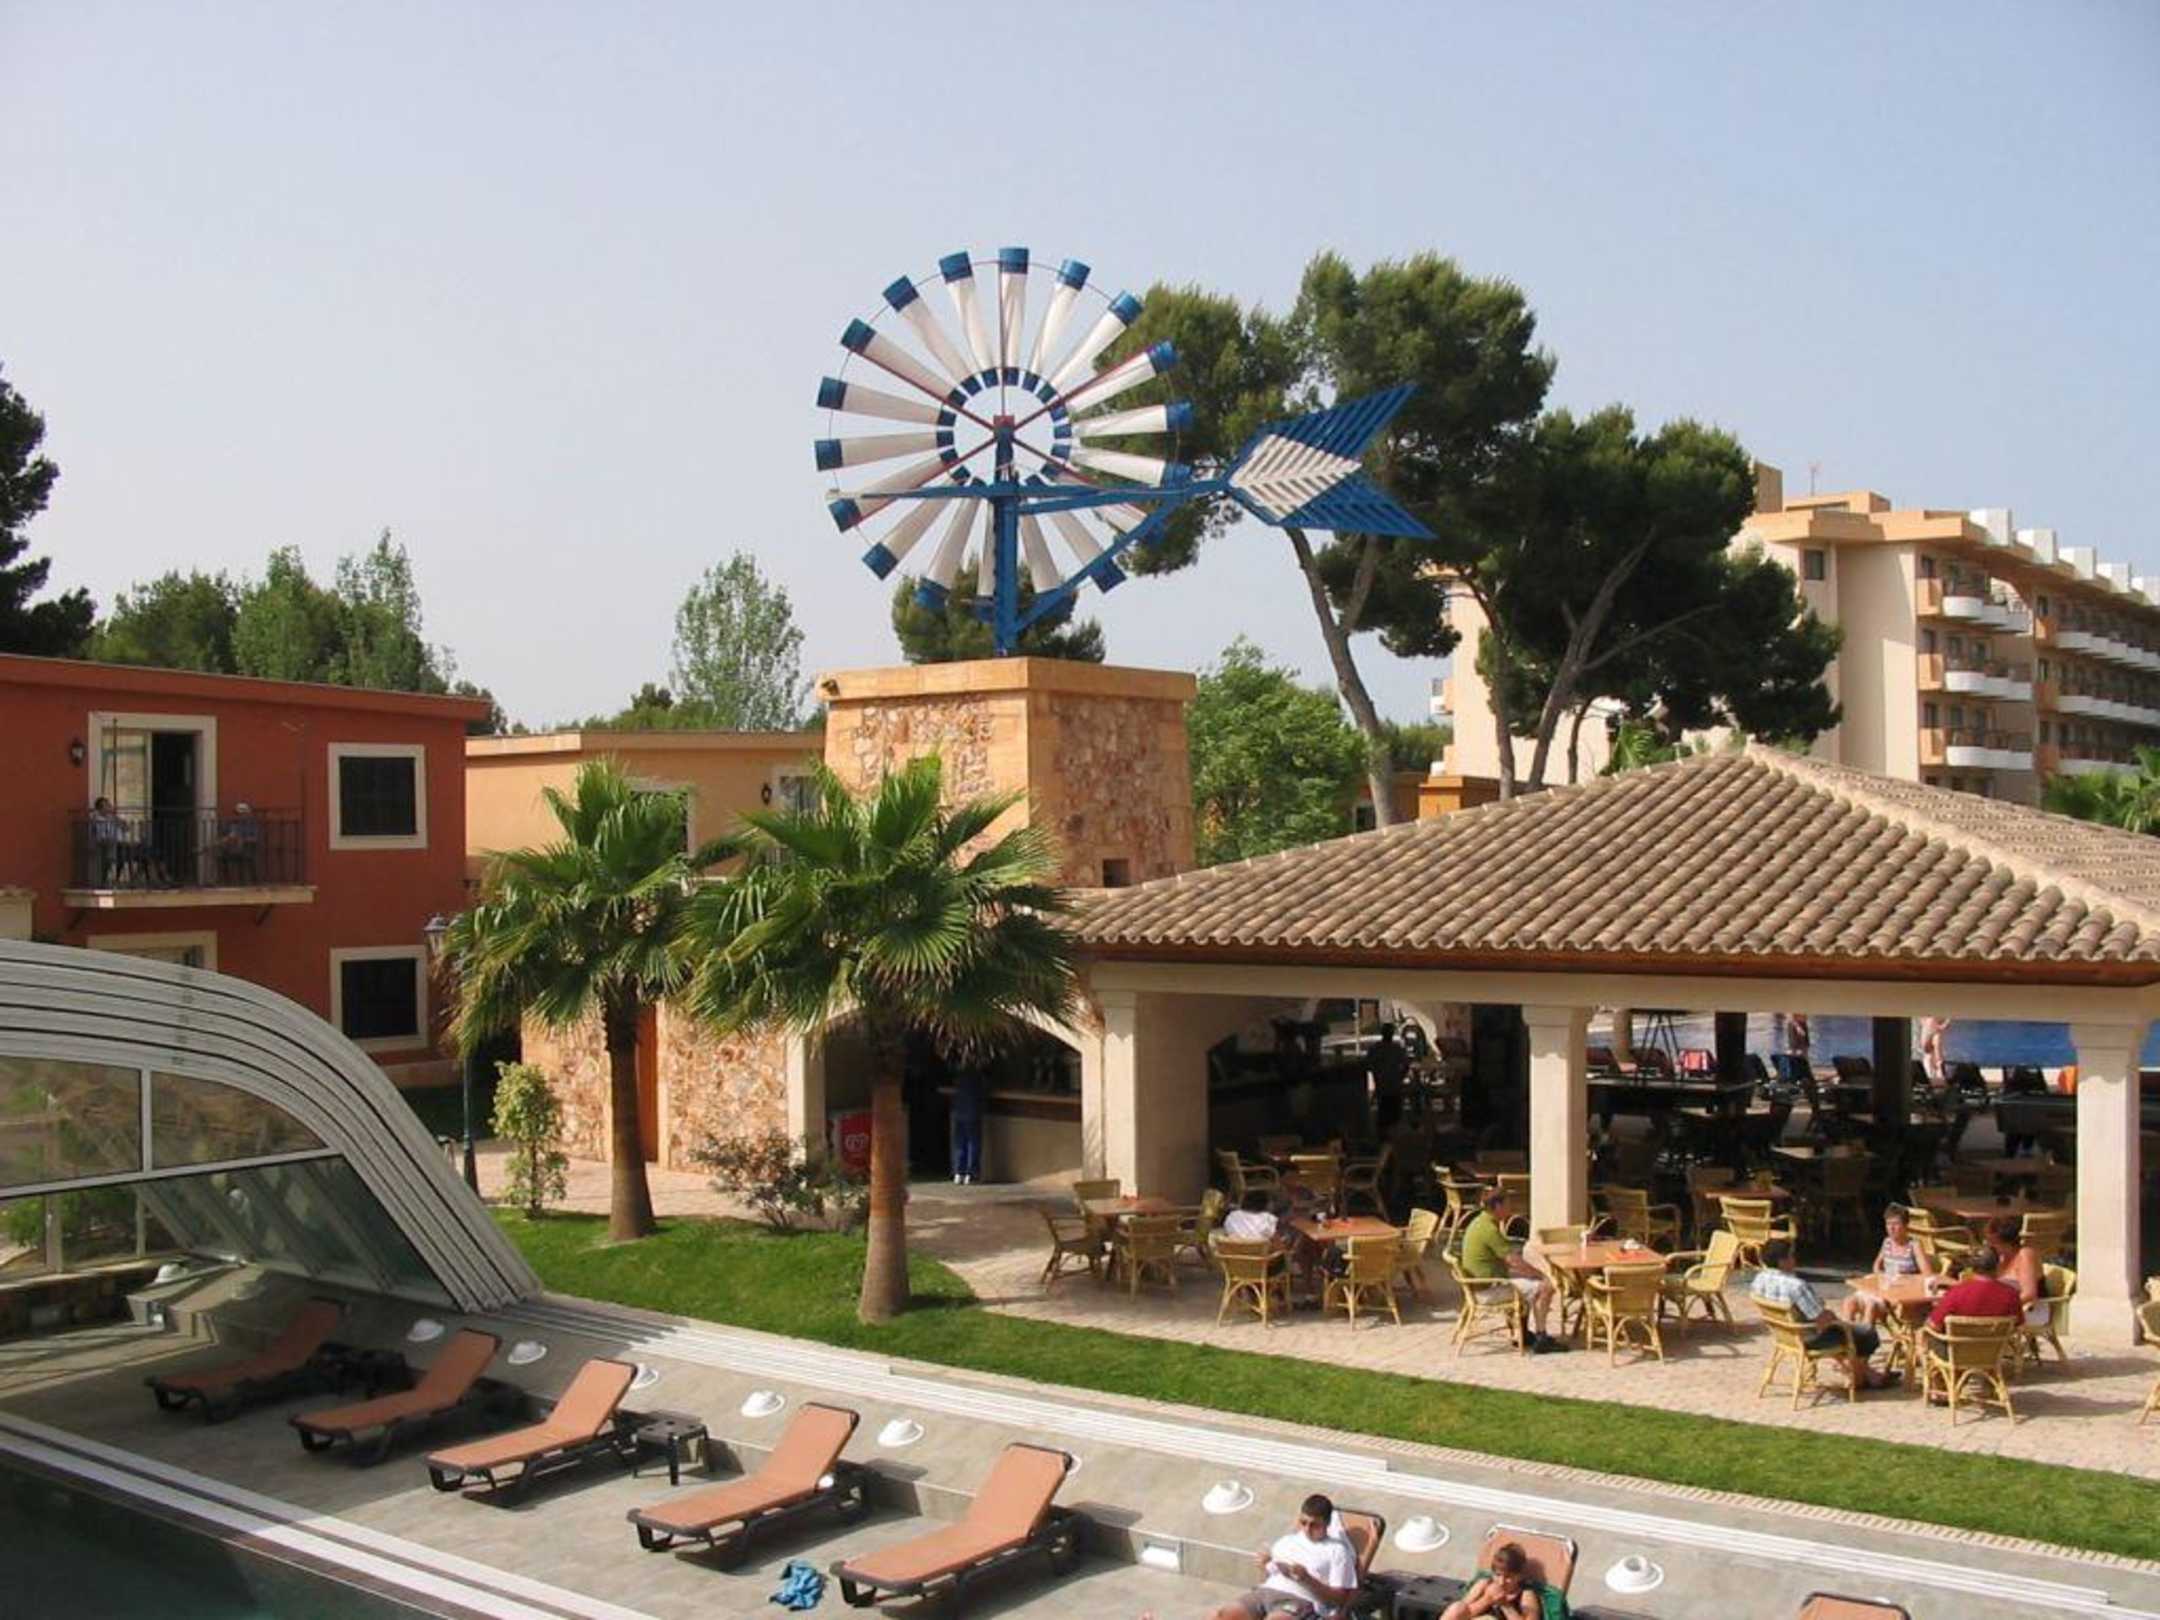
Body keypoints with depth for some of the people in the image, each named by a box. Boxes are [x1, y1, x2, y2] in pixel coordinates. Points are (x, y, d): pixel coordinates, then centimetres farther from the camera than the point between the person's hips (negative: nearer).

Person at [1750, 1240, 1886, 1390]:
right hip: (1809, 1339, -9)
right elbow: (1823, 1321, -31)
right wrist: (1836, 1320, -5)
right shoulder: (1797, 1286, -36)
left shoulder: (1760, 1278, -12)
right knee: (1868, 1334, 10)